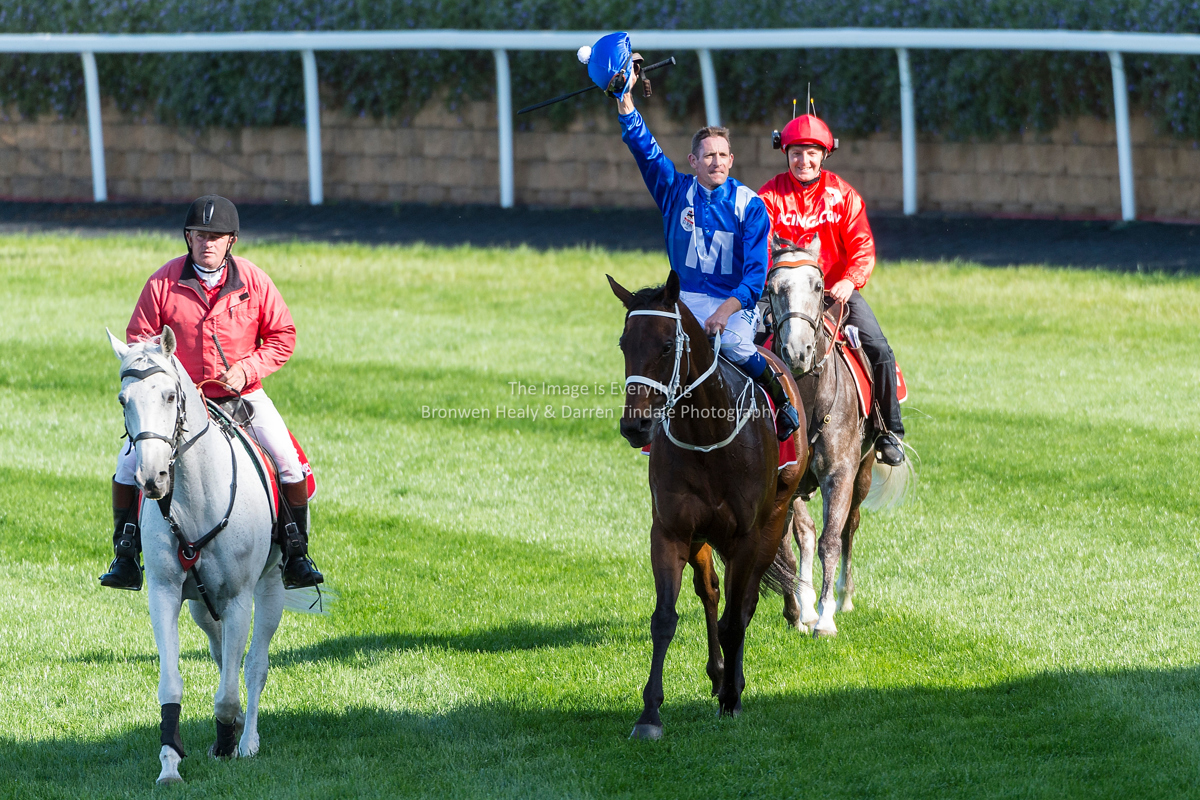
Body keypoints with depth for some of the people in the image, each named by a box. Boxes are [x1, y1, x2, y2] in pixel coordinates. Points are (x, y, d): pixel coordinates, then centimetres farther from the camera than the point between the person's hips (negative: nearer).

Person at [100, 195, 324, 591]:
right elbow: (138, 338, 2)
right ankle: (126, 555, 0)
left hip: (243, 394, 0)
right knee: (130, 461, -16)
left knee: (288, 461, -16)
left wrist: (247, 369, -13)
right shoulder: (164, 282, -7)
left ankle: (296, 554, 0)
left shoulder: (254, 281, -5)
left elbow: (283, 336, 2)